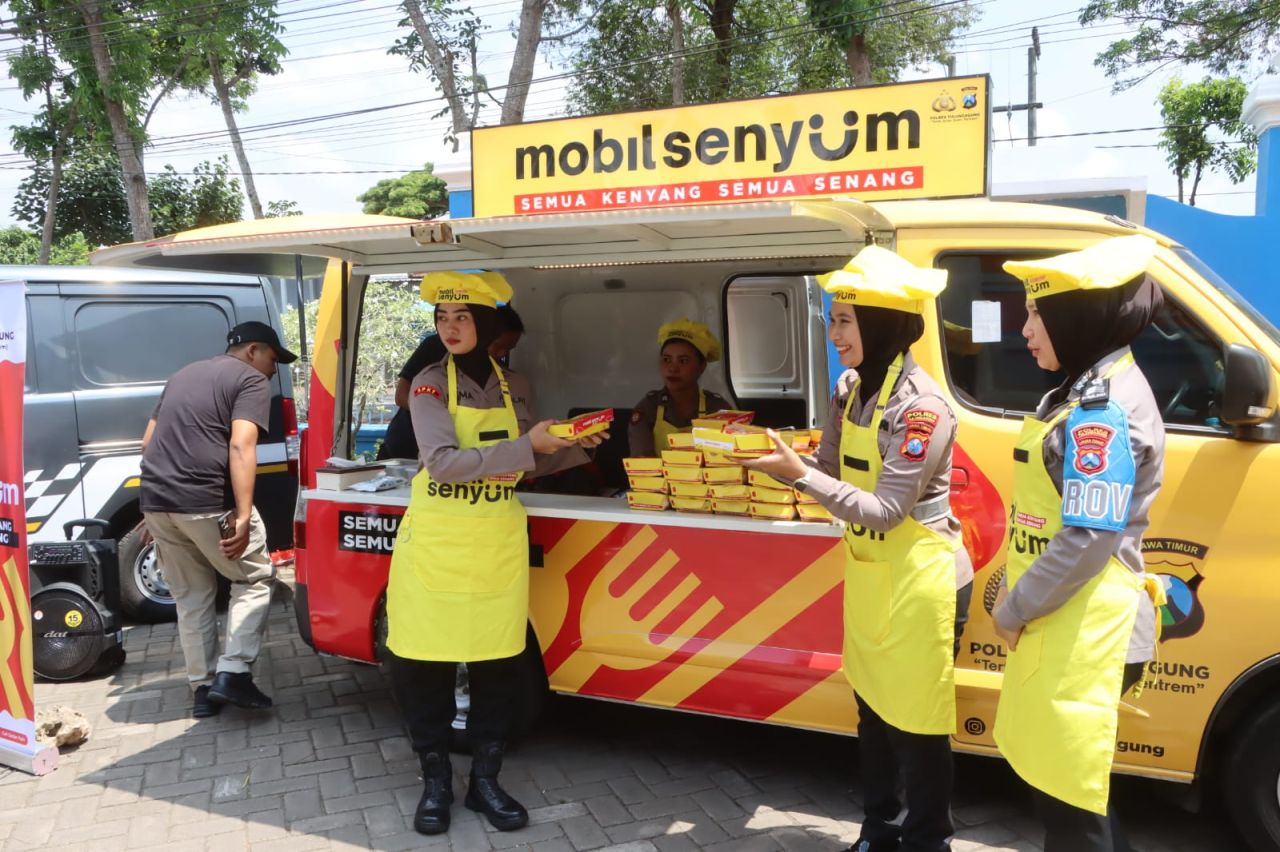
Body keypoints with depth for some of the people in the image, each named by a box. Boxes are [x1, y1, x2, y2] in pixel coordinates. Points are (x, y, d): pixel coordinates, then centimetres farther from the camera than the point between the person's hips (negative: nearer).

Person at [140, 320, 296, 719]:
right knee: (255, 579, 10)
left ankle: (203, 689, 19)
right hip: (207, 502, -7)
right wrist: (243, 516, -22)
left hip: (156, 501, 7)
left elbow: (148, 441, 25)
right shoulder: (251, 380, 0)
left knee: (191, 596, 17)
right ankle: (233, 674, 0)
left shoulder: (183, 375, 24)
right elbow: (240, 447, -15)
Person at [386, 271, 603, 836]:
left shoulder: (514, 386, 8)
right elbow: (443, 461, -18)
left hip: (498, 545, 3)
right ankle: (435, 782, 19)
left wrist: (576, 446, -1)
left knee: (497, 663, 6)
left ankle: (484, 779, 23)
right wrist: (526, 445, -20)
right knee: (423, 664, 1)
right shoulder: (431, 383, -4)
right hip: (435, 543, -3)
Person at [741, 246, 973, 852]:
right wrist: (780, 463, -12)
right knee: (873, 711, 20)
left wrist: (797, 474, -28)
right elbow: (831, 472, 5)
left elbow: (884, 509, -25)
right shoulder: (850, 389, 3)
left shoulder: (921, 405, -22)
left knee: (915, 724, 5)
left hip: (918, 582, -8)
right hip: (865, 575, 8)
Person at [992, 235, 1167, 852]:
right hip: (1057, 628, 10)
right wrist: (1015, 603, 14)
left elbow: (1088, 542, -23)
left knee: (1066, 800, 1)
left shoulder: (1103, 409, -19)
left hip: (1080, 636, -10)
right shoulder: (1088, 393, 13)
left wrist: (1010, 612, -11)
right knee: (1060, 785, 20)